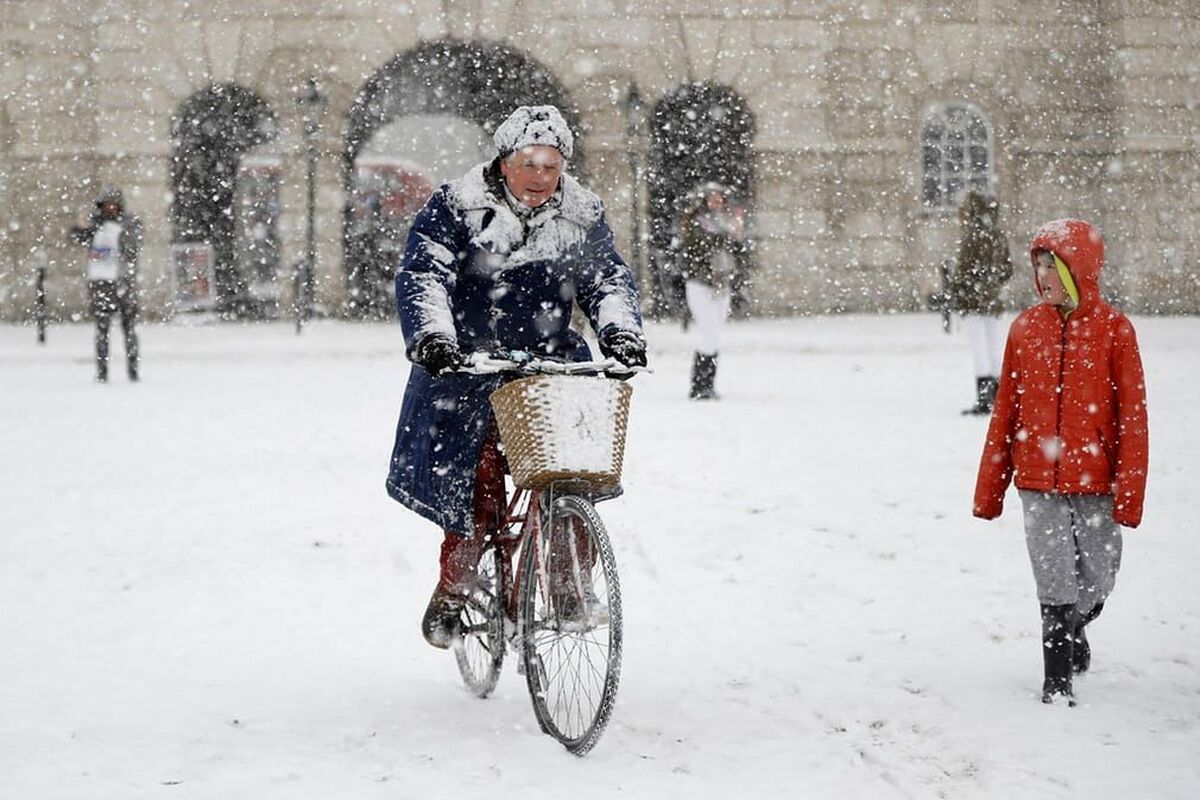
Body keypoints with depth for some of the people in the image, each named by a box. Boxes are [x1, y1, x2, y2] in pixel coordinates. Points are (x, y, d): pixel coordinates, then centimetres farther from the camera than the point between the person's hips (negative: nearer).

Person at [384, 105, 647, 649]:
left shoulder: (580, 219, 6)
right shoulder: (455, 210, -6)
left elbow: (608, 279, 0)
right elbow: (422, 276, -16)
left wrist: (621, 331, -21)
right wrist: (431, 335, -34)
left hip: (551, 368, 3)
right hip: (468, 370, -3)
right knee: (475, 480, -12)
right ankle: (452, 592, 10)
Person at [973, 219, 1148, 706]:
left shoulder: (1113, 329, -5)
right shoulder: (1025, 327, 2)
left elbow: (1132, 414, -4)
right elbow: (1005, 412, 7)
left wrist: (1129, 491, -9)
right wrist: (989, 490, 8)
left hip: (1096, 483, -1)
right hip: (1039, 483, 1)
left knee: (1097, 582, 11)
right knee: (1055, 584, -1)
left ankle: (1073, 634, 41)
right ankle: (1057, 680, 11)